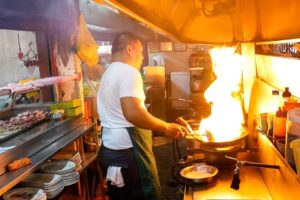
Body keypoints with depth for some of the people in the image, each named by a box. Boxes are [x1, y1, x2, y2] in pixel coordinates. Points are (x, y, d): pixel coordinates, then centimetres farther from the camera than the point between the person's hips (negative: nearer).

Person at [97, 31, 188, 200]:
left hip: (110, 148, 10)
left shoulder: (108, 73, 17)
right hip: (128, 150, -9)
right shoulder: (129, 72, -14)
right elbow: (133, 113, -28)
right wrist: (166, 127, -16)